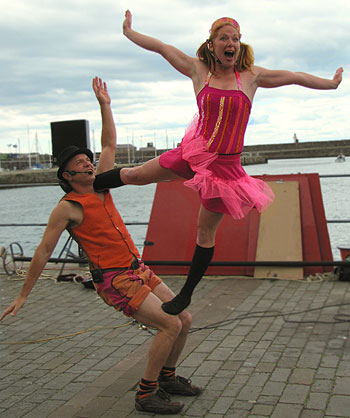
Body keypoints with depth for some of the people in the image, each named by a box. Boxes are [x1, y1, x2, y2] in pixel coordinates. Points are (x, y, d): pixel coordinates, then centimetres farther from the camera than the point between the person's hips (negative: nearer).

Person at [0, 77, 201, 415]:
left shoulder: (100, 187, 11)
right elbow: (43, 252, -7)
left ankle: (167, 377, 26)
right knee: (170, 325, -16)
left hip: (138, 270, 8)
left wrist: (104, 105, 14)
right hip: (114, 280, -8)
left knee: (184, 319, 7)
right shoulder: (67, 208, -9)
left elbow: (110, 145, 19)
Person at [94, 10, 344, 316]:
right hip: (194, 153, 1)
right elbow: (161, 47, 8)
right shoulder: (198, 70, 1)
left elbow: (294, 77, 10)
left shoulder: (251, 76, 0)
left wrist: (332, 83, 20)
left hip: (226, 164, -1)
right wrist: (129, 32, 17)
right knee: (135, 175, 4)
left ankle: (186, 294, 21)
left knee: (206, 231, 5)